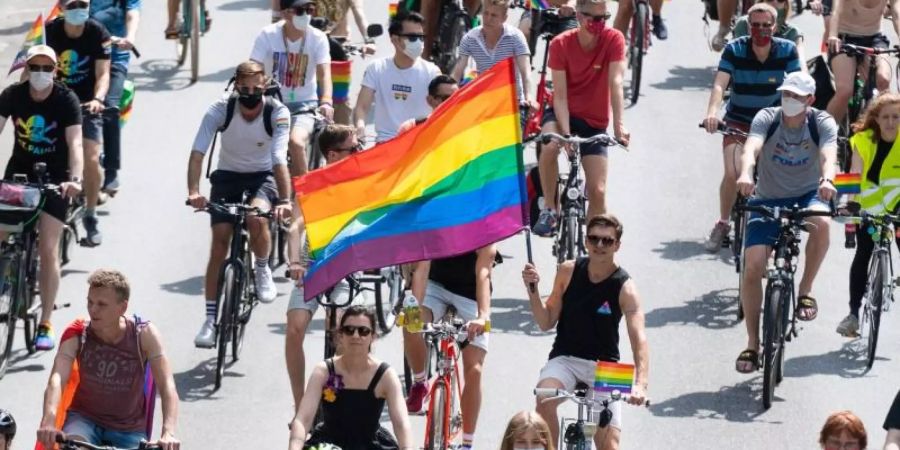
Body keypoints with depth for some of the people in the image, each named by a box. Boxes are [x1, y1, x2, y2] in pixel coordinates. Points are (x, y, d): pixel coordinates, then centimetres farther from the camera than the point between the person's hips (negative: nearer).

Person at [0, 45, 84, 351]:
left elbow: (75, 143, -25)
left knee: (48, 250, -8)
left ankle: (46, 324, -2)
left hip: (54, 177, -3)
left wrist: (75, 179, -41)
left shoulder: (66, 100, -16)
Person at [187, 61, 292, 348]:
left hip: (262, 177, -1)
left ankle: (263, 270, -3)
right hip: (227, 176, 1)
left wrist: (285, 200, -43)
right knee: (219, 246, -8)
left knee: (257, 218, -33)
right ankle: (211, 319, -1)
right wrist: (194, 192, -42)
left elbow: (279, 160, -29)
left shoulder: (278, 113, -21)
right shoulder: (220, 110, -20)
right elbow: (197, 152, -26)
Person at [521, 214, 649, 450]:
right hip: (565, 359, 1)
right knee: (545, 399, -33)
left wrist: (640, 384, -40)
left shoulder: (624, 287, -12)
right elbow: (546, 323, 5)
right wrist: (532, 290, -13)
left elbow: (639, 340, -23)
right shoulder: (568, 271, -2)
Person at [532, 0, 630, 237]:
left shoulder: (614, 39, -15)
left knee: (597, 191, -7)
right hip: (564, 113, -1)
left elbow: (616, 83, -25)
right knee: (550, 146, -35)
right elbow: (560, 95, -20)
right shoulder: (561, 44, -16)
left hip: (595, 122, 1)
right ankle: (549, 209, -18)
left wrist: (619, 125, -37)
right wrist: (565, 134, -33)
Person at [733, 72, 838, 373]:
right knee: (752, 267, -14)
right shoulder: (767, 118, -12)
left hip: (807, 196, -1)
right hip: (768, 200, 1)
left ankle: (805, 291, -14)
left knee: (821, 222, -37)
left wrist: (827, 180, -52)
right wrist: (745, 174, -52)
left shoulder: (822, 123, -11)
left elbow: (829, 153, -29)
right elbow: (752, 147, -30)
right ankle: (753, 345, 0)